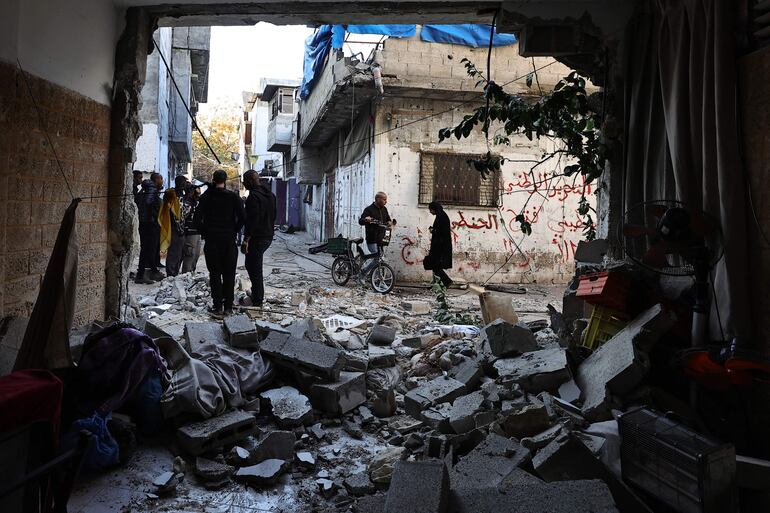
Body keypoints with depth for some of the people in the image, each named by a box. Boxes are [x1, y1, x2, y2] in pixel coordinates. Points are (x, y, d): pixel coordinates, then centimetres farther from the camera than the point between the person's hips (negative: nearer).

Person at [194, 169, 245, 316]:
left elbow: (197, 218, -5)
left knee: (215, 274, 6)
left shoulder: (206, 196, -1)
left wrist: (204, 233, 7)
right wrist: (234, 231, 3)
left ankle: (217, 306, 6)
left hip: (211, 240, 0)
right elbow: (242, 217, -9)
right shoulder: (233, 196, -2)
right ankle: (228, 306, 8)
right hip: (229, 240, 0)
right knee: (229, 274, 6)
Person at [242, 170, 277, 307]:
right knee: (251, 264, 22)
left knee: (255, 269, -2)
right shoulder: (270, 194, 13)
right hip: (268, 236, 10)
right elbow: (273, 216, 20)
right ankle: (258, 294, 26)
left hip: (256, 238, -10)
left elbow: (252, 220, -23)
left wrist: (246, 240, -21)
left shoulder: (254, 196, -17)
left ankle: (257, 301, 2)